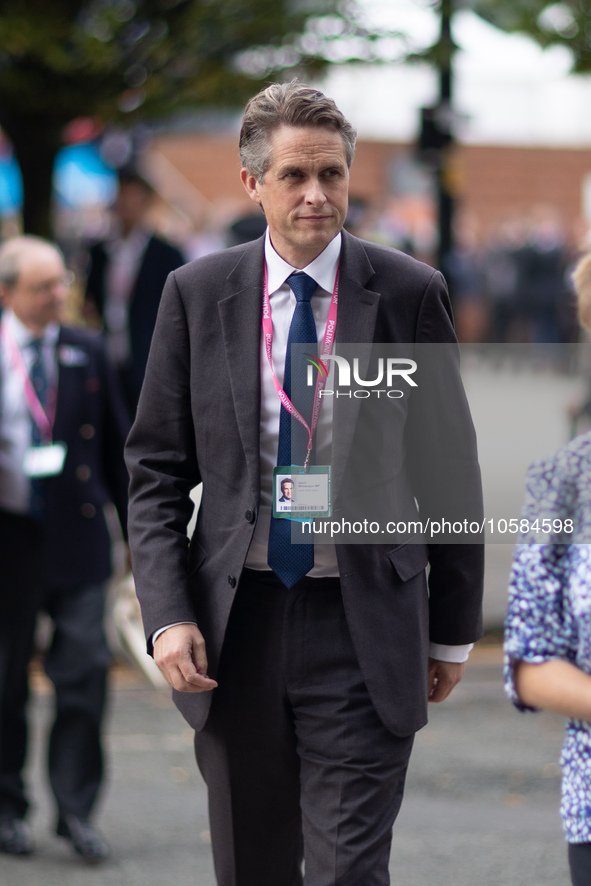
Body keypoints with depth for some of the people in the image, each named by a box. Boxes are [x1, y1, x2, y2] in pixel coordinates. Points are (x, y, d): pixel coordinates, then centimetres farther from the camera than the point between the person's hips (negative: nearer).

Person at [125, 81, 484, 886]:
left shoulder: (411, 293, -2)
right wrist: (167, 613, -7)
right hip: (235, 628, 2)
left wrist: (454, 630, 5)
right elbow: (156, 471, 4)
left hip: (363, 630, -2)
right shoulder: (197, 294, 2)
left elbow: (451, 472, 4)